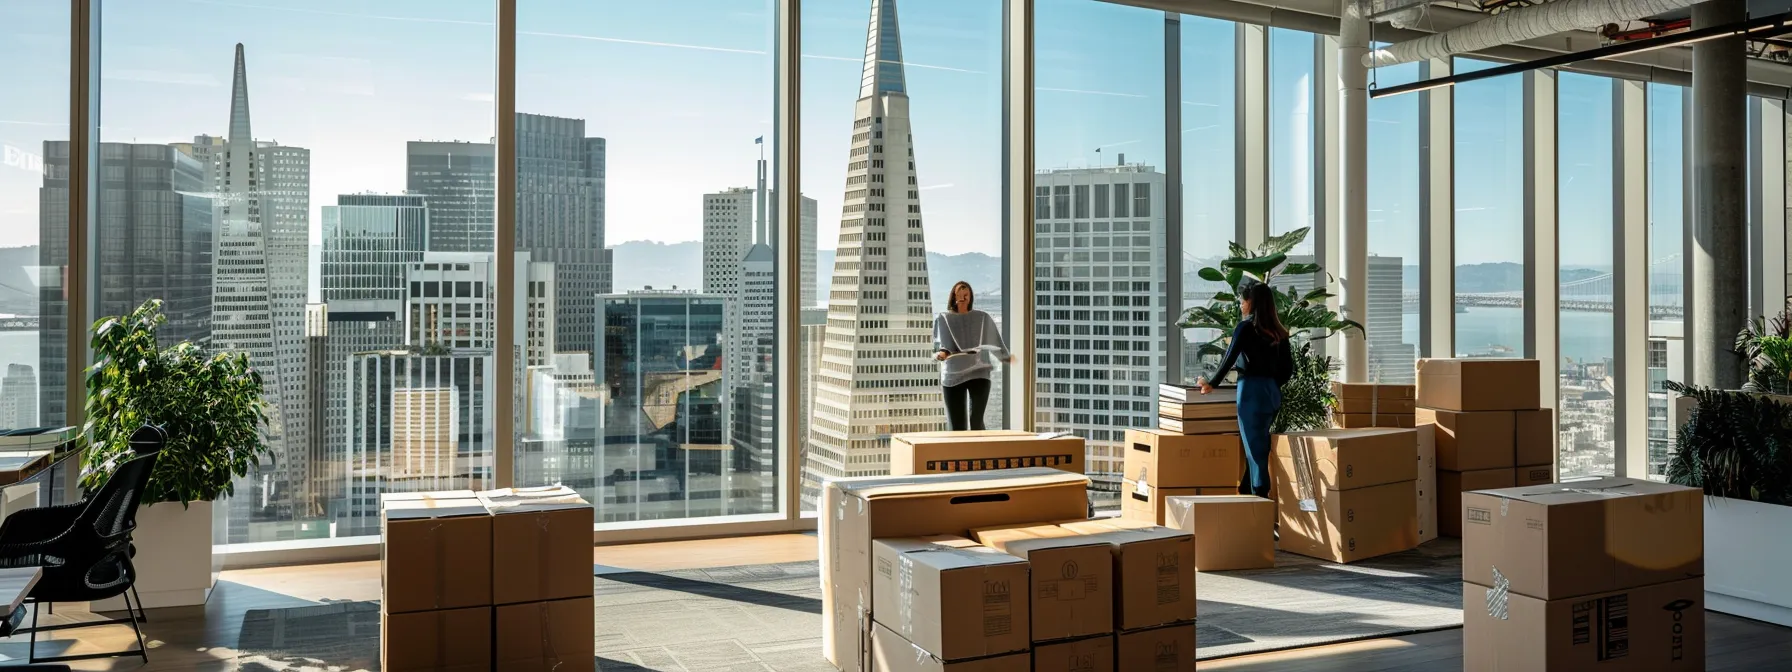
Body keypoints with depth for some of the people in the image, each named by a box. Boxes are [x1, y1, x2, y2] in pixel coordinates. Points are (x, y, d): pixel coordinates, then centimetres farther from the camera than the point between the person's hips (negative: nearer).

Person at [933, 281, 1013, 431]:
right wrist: (940, 353, -24)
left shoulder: (982, 318, 7)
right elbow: (938, 345, -2)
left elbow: (995, 340, 20)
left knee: (976, 420, -16)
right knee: (957, 424, 0)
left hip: (978, 373, 0)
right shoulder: (942, 319, 4)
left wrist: (1007, 357, 28)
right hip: (953, 375, 1)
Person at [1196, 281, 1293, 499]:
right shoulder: (1278, 331, 11)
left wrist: (1211, 384, 2)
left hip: (1252, 391, -7)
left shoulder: (1246, 327, -8)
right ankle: (1263, 494, 18)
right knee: (1262, 447, 15)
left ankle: (1260, 496, -5)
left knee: (1254, 449, -4)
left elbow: (1229, 359, -9)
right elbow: (1287, 369, 13)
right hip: (1273, 392, 7)